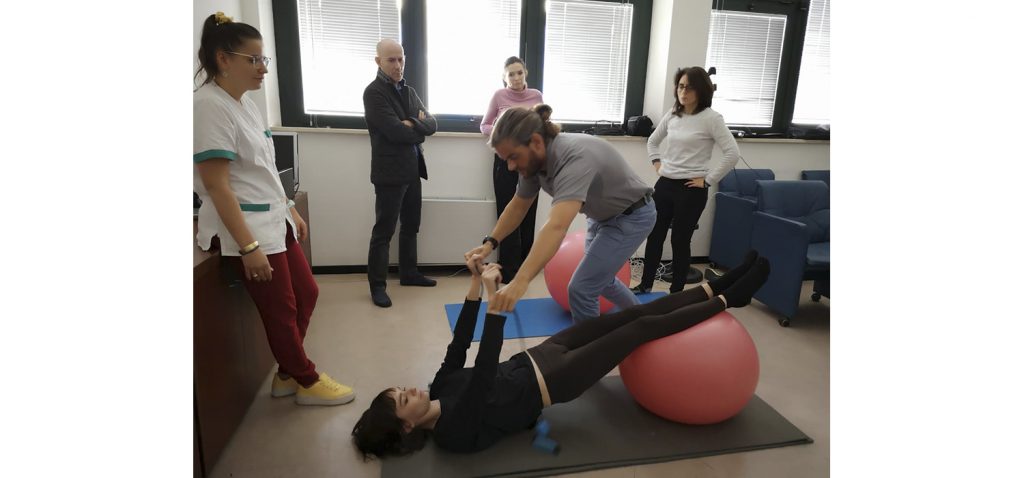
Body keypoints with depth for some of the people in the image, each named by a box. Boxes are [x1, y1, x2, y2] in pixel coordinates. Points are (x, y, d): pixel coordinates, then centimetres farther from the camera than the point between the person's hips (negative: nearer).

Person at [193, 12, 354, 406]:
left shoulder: (244, 103, 11)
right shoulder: (209, 106, -17)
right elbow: (216, 185, -21)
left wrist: (292, 212, 19)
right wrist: (249, 246, -24)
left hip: (274, 221, 9)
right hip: (247, 231, -9)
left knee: (306, 293, 14)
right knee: (281, 311, 4)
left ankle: (287, 374, 32)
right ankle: (307, 382, 24)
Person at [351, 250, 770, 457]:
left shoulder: (440, 391, 1)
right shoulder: (455, 431, -22)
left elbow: (459, 345, -1)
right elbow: (484, 374, -36)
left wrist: (475, 285, -12)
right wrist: (495, 300, -44)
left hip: (533, 358, 7)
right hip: (553, 381, -7)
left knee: (634, 312, 1)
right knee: (644, 327, -8)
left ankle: (717, 288, 14)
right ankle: (728, 299, 10)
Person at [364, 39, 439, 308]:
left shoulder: (409, 91, 14)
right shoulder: (374, 92, -10)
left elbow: (432, 124, 4)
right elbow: (394, 131, -21)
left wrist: (412, 124, -15)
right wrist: (419, 130, -5)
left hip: (413, 170, 8)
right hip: (390, 173, -8)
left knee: (411, 226, 16)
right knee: (384, 230, -1)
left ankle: (408, 273, 30)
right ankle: (377, 285, 9)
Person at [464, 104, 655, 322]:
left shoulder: (575, 159, -39)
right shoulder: (534, 159, -13)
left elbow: (557, 227, -54)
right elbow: (518, 206, 2)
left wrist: (520, 281, -63)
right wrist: (490, 242, -12)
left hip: (631, 215, -9)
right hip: (602, 215, 9)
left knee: (581, 289, -12)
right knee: (598, 278, 24)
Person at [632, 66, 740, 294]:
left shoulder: (711, 118, -10)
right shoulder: (672, 115, 7)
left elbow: (732, 153, -16)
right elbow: (653, 141, 24)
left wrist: (708, 180, -15)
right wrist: (657, 163, 10)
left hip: (691, 189, -5)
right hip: (664, 185, 6)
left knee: (680, 241, 3)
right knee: (655, 235, 11)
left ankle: (676, 292, 18)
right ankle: (645, 284, 25)